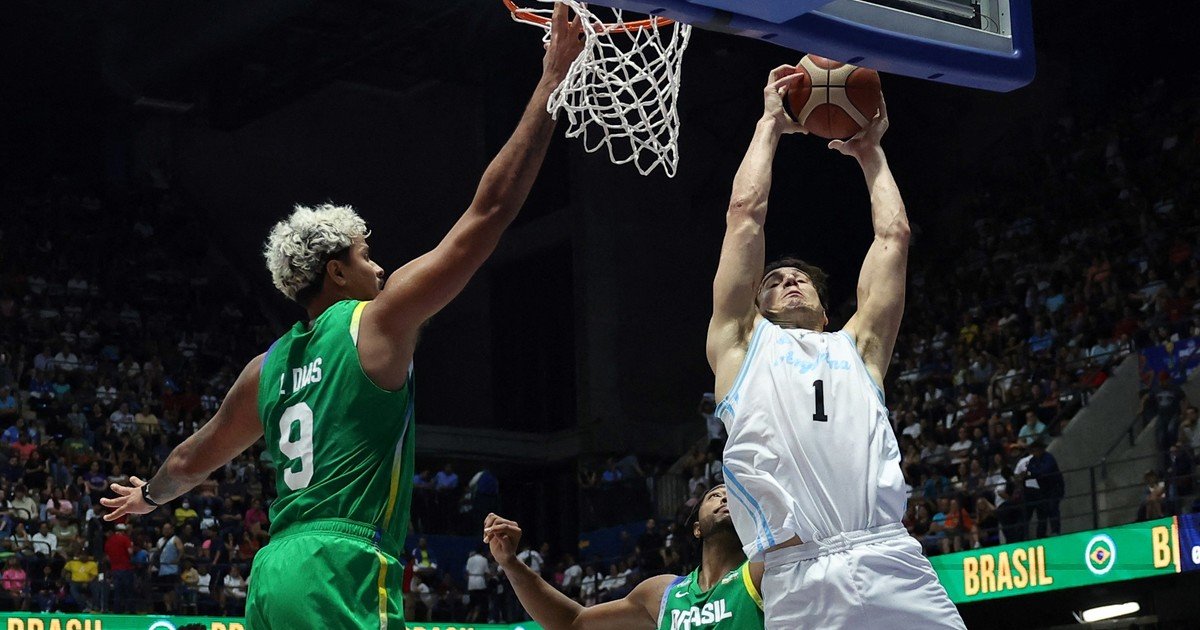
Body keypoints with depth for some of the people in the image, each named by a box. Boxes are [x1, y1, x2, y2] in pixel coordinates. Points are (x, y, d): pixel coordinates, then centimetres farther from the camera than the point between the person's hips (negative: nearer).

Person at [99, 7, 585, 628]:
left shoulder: (268, 367, 18)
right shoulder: (377, 321, 0)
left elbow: (194, 460, 33)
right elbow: (488, 212, -2)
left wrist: (149, 495, 56)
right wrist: (551, 84, 2)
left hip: (274, 572, 8)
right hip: (342, 570, -8)